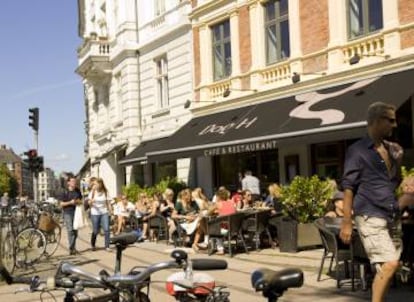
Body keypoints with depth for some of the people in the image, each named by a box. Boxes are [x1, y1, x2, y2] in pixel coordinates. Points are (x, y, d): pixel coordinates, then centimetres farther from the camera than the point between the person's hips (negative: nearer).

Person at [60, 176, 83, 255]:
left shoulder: (77, 191, 10)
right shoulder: (65, 192, -3)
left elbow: (81, 200, 18)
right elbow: (61, 204, -4)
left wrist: (78, 202, -5)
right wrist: (70, 202, -17)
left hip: (76, 213, 5)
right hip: (68, 213, -5)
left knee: (75, 231, 7)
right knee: (70, 230, -12)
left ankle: (73, 248, 18)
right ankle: (71, 249, -12)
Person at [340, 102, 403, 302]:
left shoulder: (392, 149, 15)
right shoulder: (358, 150, -5)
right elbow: (348, 187, -7)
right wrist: (346, 222, -13)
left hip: (390, 217, 7)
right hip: (370, 217, -7)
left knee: (385, 268, 8)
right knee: (390, 263, -16)